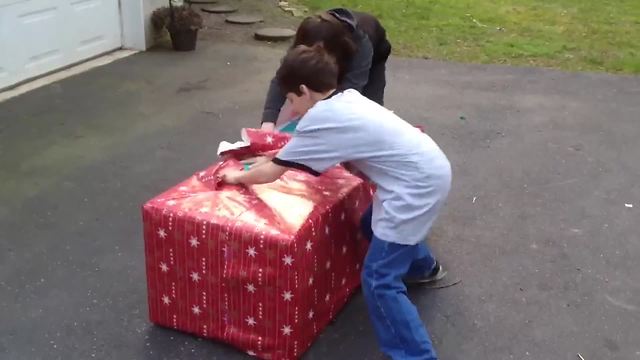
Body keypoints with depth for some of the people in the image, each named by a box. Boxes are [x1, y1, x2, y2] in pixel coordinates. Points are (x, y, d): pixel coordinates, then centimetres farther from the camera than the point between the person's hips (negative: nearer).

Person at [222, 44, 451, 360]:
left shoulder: (318, 120, -13)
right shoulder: (347, 98, 11)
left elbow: (269, 174, -6)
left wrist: (238, 177, 12)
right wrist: (280, 153, 26)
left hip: (418, 184, -10)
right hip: (431, 167, 10)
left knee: (379, 280, -5)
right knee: (376, 222, 34)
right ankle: (423, 267, 61)